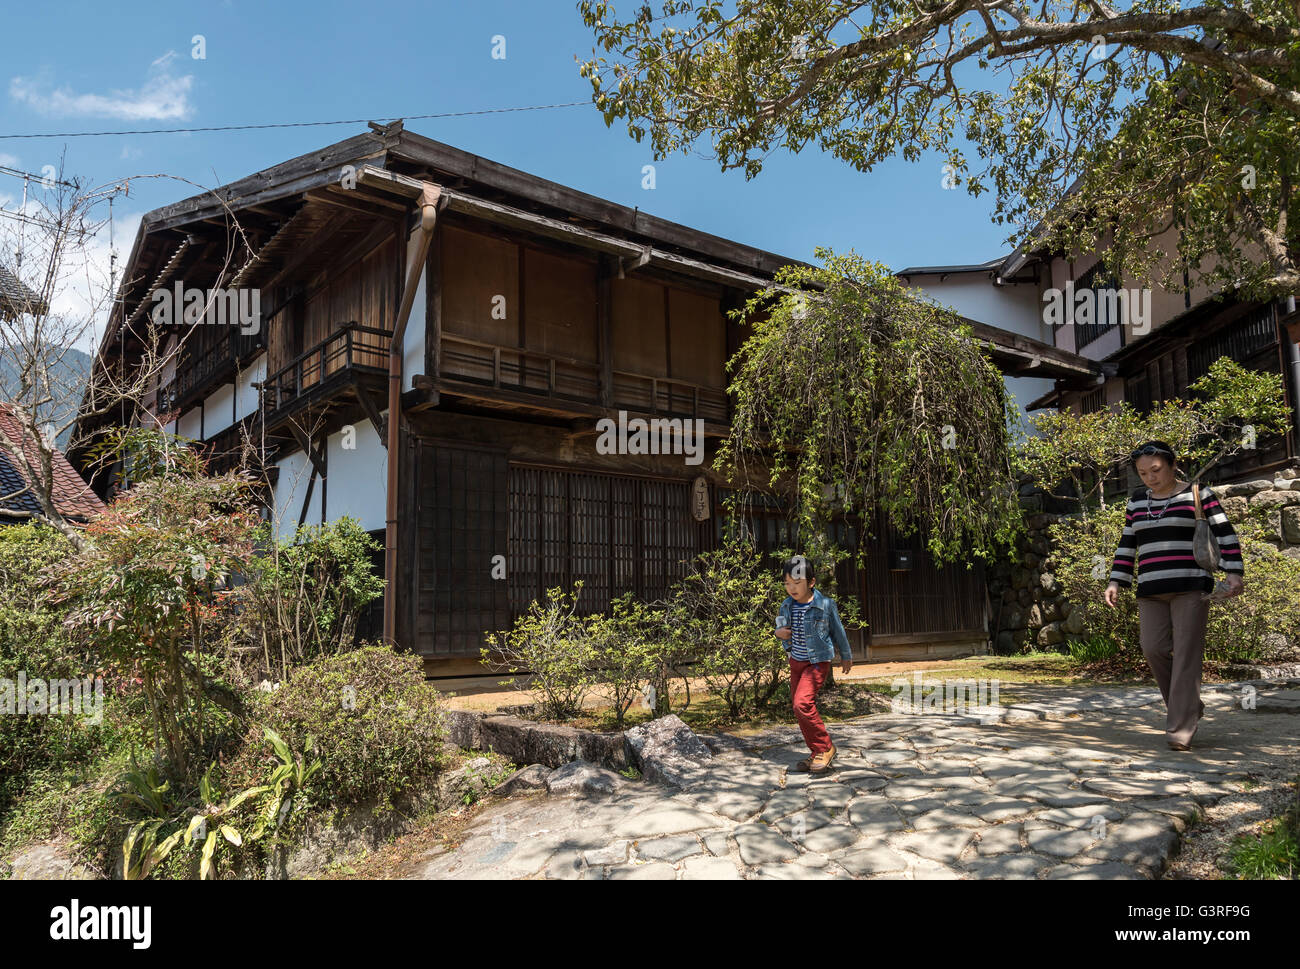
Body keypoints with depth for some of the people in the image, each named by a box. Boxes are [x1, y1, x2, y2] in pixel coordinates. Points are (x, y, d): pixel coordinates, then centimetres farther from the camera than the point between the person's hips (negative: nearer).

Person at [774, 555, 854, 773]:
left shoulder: (825, 605, -15)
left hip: (818, 661, -6)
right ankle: (817, 754, 23)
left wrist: (846, 657, 11)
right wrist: (779, 632, -10)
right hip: (796, 660, 6)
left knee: (803, 702, -21)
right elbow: (781, 626, 14)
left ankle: (825, 748, -4)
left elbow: (837, 631, -1)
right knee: (798, 707, 9)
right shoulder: (787, 605, -2)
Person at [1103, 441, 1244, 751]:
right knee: (1154, 649, -7)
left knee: (1186, 655, -8)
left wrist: (1234, 572, -13)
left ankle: (1181, 729, -6)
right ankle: (1189, 706, 15)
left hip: (1191, 586, -4)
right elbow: (1127, 545, 17)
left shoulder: (1198, 494, 2)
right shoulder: (1137, 501, 15)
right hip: (1152, 591, 4)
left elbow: (1225, 534, -2)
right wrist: (1116, 582, 9)